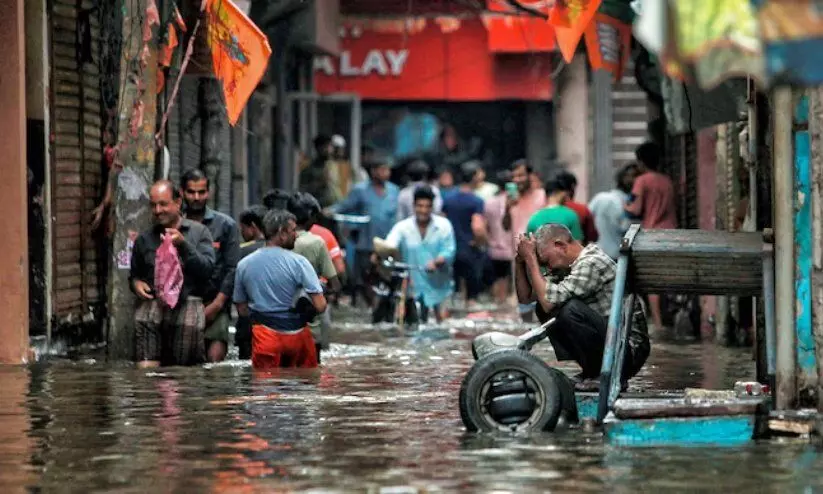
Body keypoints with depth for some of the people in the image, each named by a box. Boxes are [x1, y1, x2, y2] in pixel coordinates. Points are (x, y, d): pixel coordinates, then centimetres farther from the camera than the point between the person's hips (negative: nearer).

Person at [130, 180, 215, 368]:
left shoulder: (199, 232, 10)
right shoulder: (144, 239, 19)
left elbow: (207, 269, -2)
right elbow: (134, 274, 31)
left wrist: (183, 245, -11)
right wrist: (135, 283, 8)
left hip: (188, 299, -1)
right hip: (153, 300, 1)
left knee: (190, 326, -23)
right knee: (142, 321, -25)